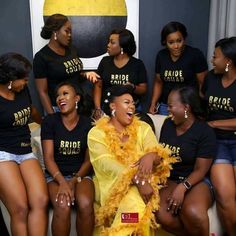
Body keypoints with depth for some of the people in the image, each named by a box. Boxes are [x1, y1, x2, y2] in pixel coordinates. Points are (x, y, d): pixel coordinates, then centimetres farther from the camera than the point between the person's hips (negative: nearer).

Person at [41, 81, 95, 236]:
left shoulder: (88, 124, 1)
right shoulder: (50, 121, -2)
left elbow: (89, 160, 2)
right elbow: (48, 158, -7)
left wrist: (74, 181, -13)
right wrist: (62, 182, -21)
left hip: (80, 175, 1)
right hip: (55, 175, -1)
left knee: (86, 204, -30)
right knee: (63, 207, -31)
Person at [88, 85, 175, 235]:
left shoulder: (143, 128, 9)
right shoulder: (97, 133, 0)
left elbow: (158, 153, -5)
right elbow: (106, 164, -16)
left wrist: (151, 156, -32)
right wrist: (136, 179, -31)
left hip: (142, 182, 2)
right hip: (111, 185, -2)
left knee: (136, 201, -32)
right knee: (132, 200, -33)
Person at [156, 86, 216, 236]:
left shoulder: (205, 132, -8)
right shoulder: (167, 124, 8)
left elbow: (200, 170, -11)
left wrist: (182, 187, -26)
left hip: (196, 181, -4)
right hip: (170, 180, 4)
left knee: (192, 213, -36)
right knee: (162, 216, -28)